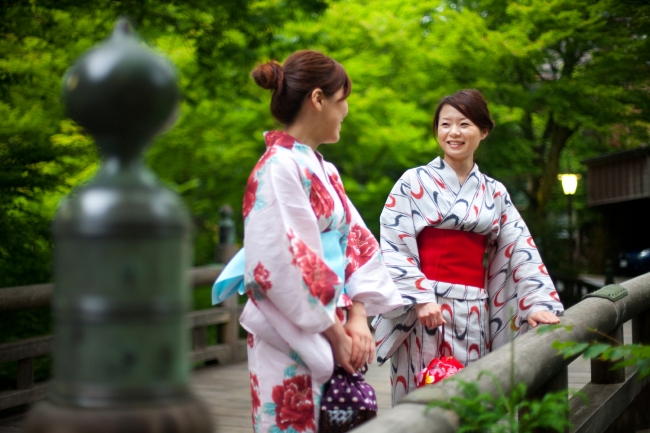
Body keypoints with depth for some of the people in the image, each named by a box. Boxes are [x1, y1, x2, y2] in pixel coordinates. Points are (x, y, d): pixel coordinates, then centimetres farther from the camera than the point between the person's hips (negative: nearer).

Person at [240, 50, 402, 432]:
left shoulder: (324, 170, 13)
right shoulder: (279, 167, -13)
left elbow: (356, 242, 9)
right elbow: (284, 265, -18)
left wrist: (357, 318, -4)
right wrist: (336, 334, -12)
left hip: (332, 335, 8)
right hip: (294, 341, -8)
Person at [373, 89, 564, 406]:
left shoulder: (495, 193, 13)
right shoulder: (414, 183, 1)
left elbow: (522, 251, 7)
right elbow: (393, 247, -6)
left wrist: (538, 303, -6)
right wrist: (421, 298, -16)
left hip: (475, 313, 4)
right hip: (425, 309, -3)